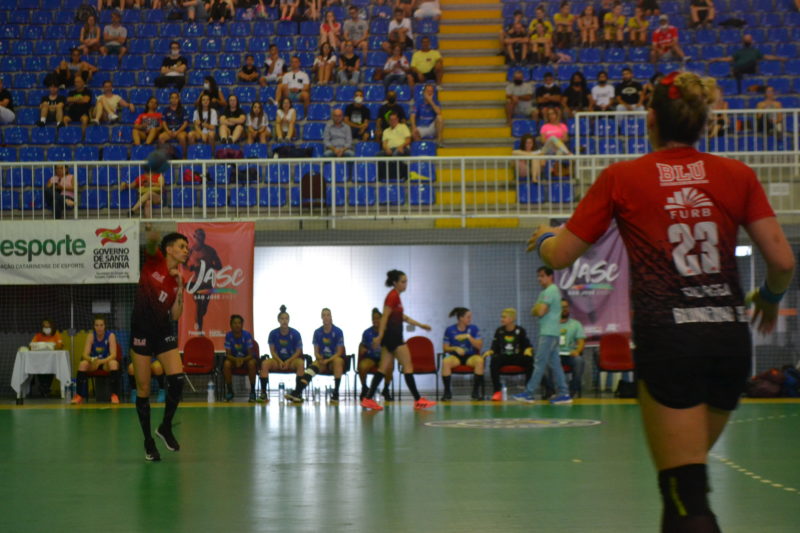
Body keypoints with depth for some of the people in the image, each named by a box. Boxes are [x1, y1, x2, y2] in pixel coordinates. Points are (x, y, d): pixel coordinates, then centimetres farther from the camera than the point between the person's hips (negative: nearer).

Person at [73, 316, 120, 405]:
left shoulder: (110, 335, -15)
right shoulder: (91, 336, -10)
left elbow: (113, 355, -23)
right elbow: (85, 355, -17)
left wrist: (102, 361, -41)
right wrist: (92, 360, -40)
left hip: (107, 362, -2)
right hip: (93, 362, 2)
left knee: (114, 363, -36)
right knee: (83, 364, -29)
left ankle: (115, 395, -29)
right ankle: (79, 396, -24)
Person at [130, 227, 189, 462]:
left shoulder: (179, 280, 7)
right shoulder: (154, 260, -4)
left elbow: (176, 315, 2)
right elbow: (151, 242, -28)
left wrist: (179, 288, -6)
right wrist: (151, 233, -51)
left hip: (164, 332, 4)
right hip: (141, 330, -4)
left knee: (177, 379, -14)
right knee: (143, 390, 1)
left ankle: (166, 427, 9)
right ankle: (148, 442, 14)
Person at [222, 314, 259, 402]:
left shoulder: (247, 335, -18)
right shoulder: (228, 336, -13)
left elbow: (251, 354, -16)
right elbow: (228, 354, -12)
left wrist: (243, 359, -37)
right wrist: (236, 359, -33)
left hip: (247, 358, -2)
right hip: (234, 359, 2)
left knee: (252, 363, -36)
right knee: (226, 364, -31)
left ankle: (252, 391, -21)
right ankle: (229, 391, -14)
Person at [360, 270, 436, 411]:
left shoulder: (395, 296, 16)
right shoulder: (393, 296, -13)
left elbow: (402, 316, 25)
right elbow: (385, 317, -18)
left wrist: (420, 325, 26)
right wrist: (380, 336, -23)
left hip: (391, 336, 10)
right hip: (392, 335, -10)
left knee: (384, 368, 7)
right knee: (408, 366, -7)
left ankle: (368, 399, 5)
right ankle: (418, 400, -5)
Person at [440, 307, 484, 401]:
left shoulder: (473, 328, 2)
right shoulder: (450, 330, 0)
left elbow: (479, 346, -5)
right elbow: (445, 348, 3)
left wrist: (468, 337, -17)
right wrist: (455, 348, -16)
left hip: (471, 356, 0)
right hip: (456, 357, 0)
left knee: (479, 360, -34)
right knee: (445, 362, -34)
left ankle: (476, 391, -24)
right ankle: (447, 392, -22)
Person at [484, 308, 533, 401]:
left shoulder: (520, 331, 1)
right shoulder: (499, 331, 5)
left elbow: (527, 345, 1)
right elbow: (494, 348, 4)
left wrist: (528, 350, -21)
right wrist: (489, 352, -17)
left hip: (518, 357, -1)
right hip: (503, 357, 1)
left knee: (530, 360, -31)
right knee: (494, 360, -33)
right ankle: (497, 391, -26)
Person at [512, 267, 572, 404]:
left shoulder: (550, 291, -11)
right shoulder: (545, 292, 21)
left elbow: (540, 312, -18)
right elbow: (534, 311, 20)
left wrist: (538, 310, 2)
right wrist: (538, 310, 0)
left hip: (548, 332, -10)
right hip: (551, 332, 10)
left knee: (540, 363, -8)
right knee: (554, 364, 8)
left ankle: (529, 393, -7)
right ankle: (563, 393, 6)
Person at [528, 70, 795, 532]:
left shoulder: (622, 178, 1)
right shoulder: (737, 175, 6)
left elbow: (560, 255, 6)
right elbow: (783, 261, 0)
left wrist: (544, 237, 29)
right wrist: (770, 298, 22)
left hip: (668, 339, -3)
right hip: (731, 337, 4)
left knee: (687, 495, -1)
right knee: (689, 470, 22)